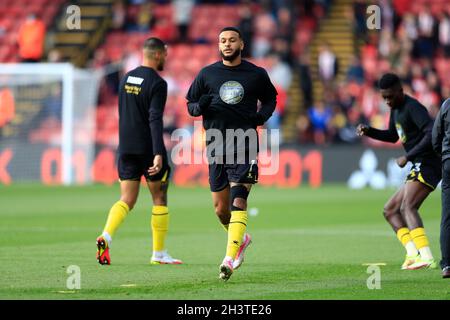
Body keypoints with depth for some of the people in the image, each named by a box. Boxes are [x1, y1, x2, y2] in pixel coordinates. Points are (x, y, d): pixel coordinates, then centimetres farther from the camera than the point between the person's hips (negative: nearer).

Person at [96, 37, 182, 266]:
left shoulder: (126, 79, 11)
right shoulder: (157, 84, -12)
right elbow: (155, 119, -21)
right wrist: (158, 154, -27)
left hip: (126, 148, 6)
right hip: (148, 149, -6)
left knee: (127, 200, 4)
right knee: (159, 199, 8)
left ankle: (106, 237, -22)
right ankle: (159, 254, 12)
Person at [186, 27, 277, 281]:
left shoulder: (256, 75, 5)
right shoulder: (207, 74, 7)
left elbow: (270, 98, 21)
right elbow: (190, 105, 14)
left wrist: (262, 116, 0)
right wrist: (200, 107, -10)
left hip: (244, 145, -3)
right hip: (216, 146, 3)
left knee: (238, 200, -18)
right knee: (220, 208, 7)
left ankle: (230, 259, -22)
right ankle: (241, 239, 36)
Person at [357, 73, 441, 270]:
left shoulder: (413, 107, -12)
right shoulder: (396, 109, 18)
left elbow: (432, 134, -25)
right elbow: (392, 136, 35)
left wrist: (408, 157, -24)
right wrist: (368, 131, 18)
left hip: (428, 164, -11)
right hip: (419, 167, 11)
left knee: (407, 207, -28)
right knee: (389, 211, 11)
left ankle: (427, 258, -41)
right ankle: (412, 253, -7)